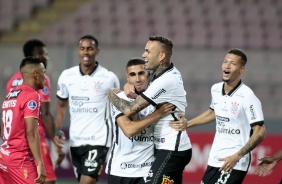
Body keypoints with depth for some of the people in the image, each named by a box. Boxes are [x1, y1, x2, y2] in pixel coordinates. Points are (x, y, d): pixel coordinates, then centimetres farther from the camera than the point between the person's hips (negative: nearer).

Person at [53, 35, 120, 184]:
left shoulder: (109, 78, -6)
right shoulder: (67, 76, 3)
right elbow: (61, 105, 16)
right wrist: (57, 130, 2)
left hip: (98, 140, -5)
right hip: (75, 141, 5)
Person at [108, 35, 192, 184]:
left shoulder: (165, 81, -20)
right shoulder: (171, 72, 10)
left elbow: (130, 110, -19)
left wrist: (112, 95, -1)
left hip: (171, 150, -11)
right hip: (176, 148, 11)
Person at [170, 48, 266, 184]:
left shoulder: (247, 96, -17)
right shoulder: (216, 89, 4)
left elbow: (260, 133, -18)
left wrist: (237, 156, -23)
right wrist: (187, 124, 21)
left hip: (234, 164, -7)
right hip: (214, 160, 7)